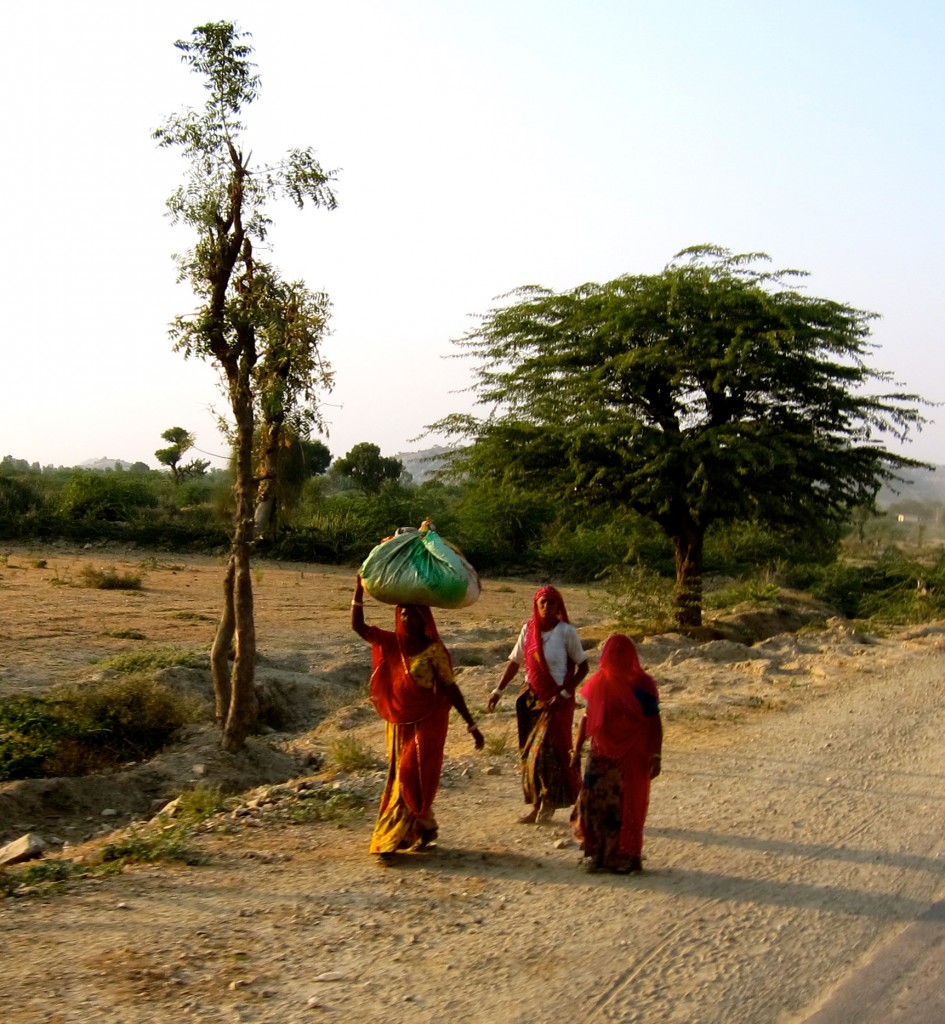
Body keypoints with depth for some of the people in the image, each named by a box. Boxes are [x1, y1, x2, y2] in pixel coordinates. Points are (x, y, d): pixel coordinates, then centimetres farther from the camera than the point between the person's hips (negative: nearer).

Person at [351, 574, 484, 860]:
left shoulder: (434, 650, -11)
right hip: (399, 722, 5)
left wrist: (471, 724, -10)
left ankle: (392, 839, -3)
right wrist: (359, 590, -11)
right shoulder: (392, 644, 2)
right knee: (401, 778, 11)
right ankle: (424, 828, 26)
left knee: (413, 778, -7)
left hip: (427, 722, -5)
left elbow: (450, 688, -8)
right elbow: (358, 626, -2)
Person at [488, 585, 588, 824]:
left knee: (548, 750, -6)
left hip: (557, 699, -5)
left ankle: (550, 802, 10)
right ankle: (536, 803, 18)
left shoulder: (566, 632, -10)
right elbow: (514, 662, 8)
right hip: (532, 697, 5)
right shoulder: (528, 630, 2)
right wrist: (498, 690, 2)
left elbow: (583, 667, -6)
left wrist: (565, 693, -14)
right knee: (529, 751, 7)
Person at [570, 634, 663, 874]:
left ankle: (624, 857, 15)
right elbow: (587, 718, 10)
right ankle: (600, 854, 15)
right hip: (601, 755, 4)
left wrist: (656, 756, -10)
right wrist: (577, 750, 10)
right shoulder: (599, 682, 4)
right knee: (594, 803, 1)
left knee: (627, 808, 2)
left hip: (631, 757, -3)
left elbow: (655, 723, -6)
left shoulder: (642, 684, -7)